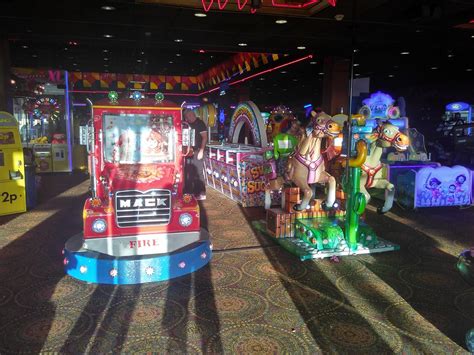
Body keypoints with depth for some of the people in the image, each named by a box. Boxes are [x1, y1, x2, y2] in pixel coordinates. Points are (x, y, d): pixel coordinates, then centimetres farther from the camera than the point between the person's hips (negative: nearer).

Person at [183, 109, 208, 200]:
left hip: (197, 151, -7)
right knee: (189, 173, 9)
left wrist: (201, 151, -16)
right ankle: (189, 192, 18)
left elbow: (204, 137, -10)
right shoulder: (187, 124, 14)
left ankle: (201, 193, -1)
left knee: (198, 173, -6)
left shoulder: (200, 123, -5)